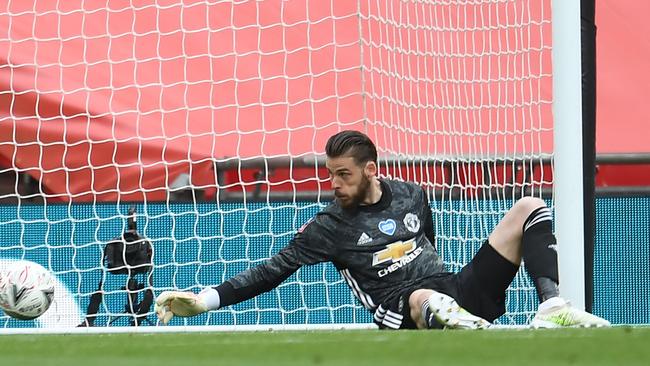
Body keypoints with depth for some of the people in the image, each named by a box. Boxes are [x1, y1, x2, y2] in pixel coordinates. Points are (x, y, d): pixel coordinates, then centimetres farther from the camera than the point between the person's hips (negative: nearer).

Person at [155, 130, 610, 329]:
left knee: (529, 209, 0)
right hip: (407, 314, -6)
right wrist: (205, 299, -8)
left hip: (461, 293, 6)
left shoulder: (412, 195, 14)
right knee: (426, 298, -45)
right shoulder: (330, 226, 3)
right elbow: (273, 271, 1)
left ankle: (552, 308, -20)